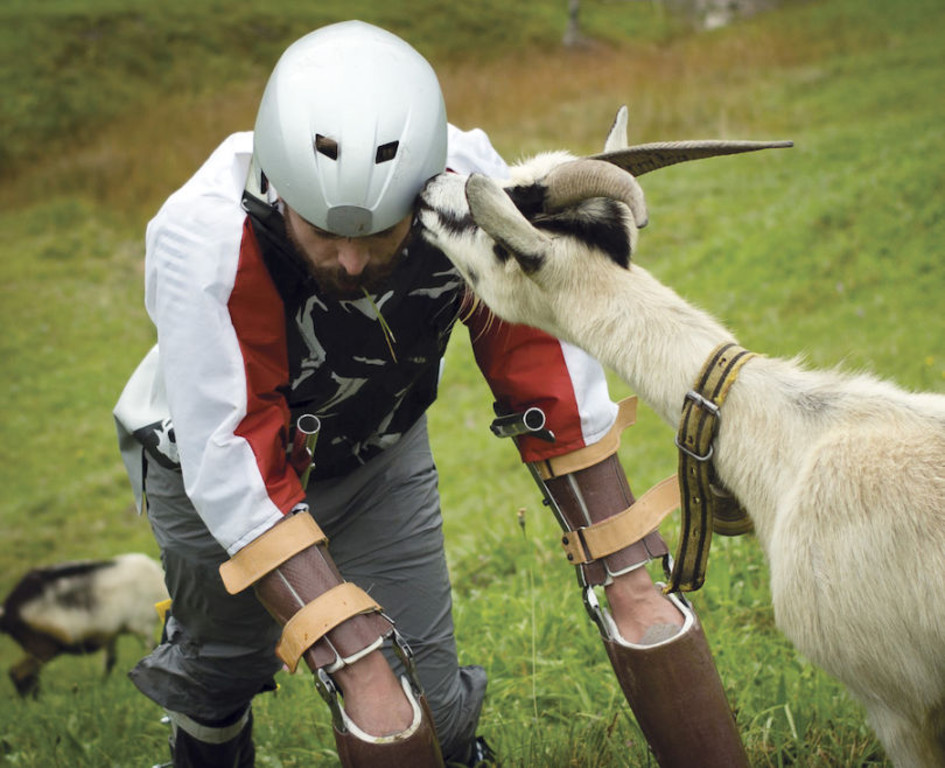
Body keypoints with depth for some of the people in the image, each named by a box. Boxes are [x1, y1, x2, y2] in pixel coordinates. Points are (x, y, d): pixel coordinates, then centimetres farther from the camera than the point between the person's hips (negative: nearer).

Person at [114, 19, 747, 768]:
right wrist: (355, 662, -41)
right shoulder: (205, 239, -39)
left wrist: (627, 578, -17)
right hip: (214, 472, -2)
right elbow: (233, 467, -37)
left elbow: (548, 371, -20)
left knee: (428, 703, 1)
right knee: (226, 665, 19)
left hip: (381, 455, 2)